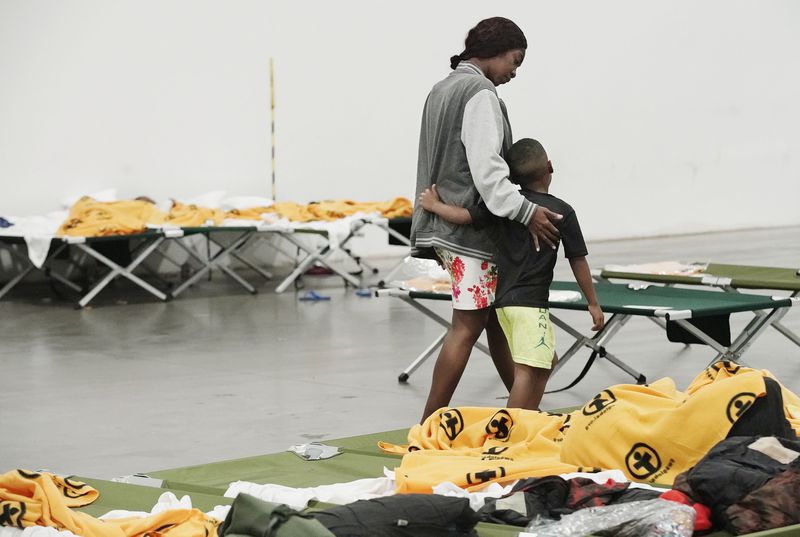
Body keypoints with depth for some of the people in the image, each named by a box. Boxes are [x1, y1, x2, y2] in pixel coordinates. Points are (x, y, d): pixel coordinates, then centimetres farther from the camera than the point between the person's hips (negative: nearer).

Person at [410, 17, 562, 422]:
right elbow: (486, 169, -22)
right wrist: (526, 212, -21)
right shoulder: (480, 93, -13)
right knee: (468, 325, -8)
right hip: (471, 225, -10)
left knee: (497, 318, 14)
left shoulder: (442, 90, 17)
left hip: (445, 219, 10)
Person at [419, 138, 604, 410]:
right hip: (528, 302, -7)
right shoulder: (563, 212, -4)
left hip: (504, 298, 7)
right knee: (527, 370, -14)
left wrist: (434, 205, 15)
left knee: (546, 361, 21)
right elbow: (578, 261, 1)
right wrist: (593, 303, 9)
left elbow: (465, 216, -3)